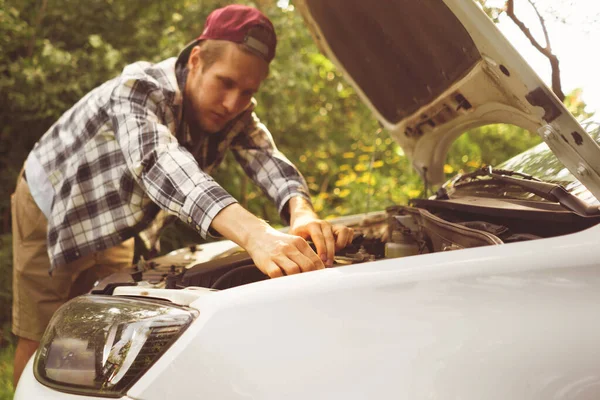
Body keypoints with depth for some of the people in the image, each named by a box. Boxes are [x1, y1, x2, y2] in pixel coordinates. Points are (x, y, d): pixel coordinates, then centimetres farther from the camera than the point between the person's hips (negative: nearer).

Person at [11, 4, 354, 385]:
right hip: (52, 205, -6)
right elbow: (158, 161, -56)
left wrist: (302, 215, -53)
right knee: (42, 338, -6)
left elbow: (268, 158, -27)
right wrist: (254, 233, -71)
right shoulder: (139, 89, -37)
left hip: (113, 229, 6)